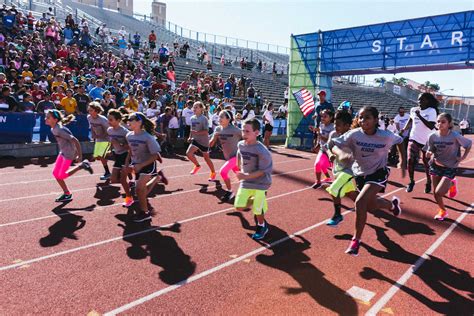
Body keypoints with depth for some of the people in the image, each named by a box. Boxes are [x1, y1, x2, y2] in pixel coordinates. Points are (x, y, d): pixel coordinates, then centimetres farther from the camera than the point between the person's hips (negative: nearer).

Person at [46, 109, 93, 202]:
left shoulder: (59, 130, -24)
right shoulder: (53, 129, 5)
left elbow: (75, 140, -26)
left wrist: (80, 156, -22)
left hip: (69, 153, -9)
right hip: (63, 152, 9)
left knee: (61, 175, -6)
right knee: (55, 173, 7)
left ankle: (81, 165, 6)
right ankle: (66, 194, 18)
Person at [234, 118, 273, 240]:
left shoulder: (261, 150, -25)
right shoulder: (240, 144, -5)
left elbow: (262, 171, -22)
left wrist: (246, 176, -30)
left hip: (260, 182, -5)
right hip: (245, 181, 6)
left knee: (257, 209, 1)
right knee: (239, 207, 0)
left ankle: (262, 227, 30)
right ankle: (253, 201, 32)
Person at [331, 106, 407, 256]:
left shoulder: (386, 136, -21)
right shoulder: (354, 134, -20)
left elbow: (399, 141, 1)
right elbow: (334, 146, -19)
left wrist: (403, 161, -3)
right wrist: (341, 153, -40)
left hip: (378, 173, -4)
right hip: (360, 173, 4)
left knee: (360, 202, -24)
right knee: (370, 205, 20)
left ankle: (356, 240, -7)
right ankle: (393, 203, 55)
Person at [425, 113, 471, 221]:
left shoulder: (455, 136, -20)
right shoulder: (433, 136, -11)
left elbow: (469, 143, -3)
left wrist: (463, 157, -12)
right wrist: (429, 154, -21)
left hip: (450, 167, -3)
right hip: (436, 166, 3)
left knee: (439, 192, -13)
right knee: (436, 193, 7)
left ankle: (452, 184, 21)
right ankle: (443, 211, 35)